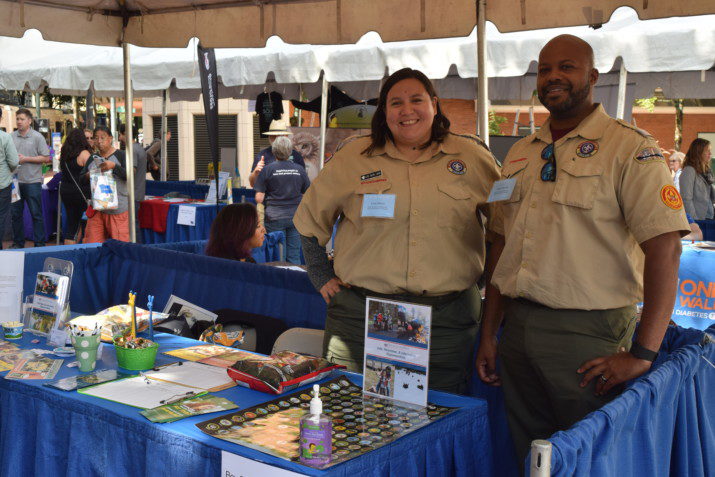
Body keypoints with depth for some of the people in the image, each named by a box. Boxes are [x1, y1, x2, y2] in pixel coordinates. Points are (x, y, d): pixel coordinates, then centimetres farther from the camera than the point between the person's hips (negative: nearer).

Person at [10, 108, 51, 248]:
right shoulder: (11, 136, 8)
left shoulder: (37, 137, -2)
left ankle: (39, 243, 7)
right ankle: (18, 242, 20)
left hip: (32, 181, -4)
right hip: (15, 180, 4)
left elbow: (46, 158, -6)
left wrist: (26, 159, -12)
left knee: (36, 214, 1)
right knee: (16, 214, 10)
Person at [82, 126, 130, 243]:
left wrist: (114, 166, -24)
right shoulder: (92, 159, 15)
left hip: (118, 209, -5)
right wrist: (87, 176, -6)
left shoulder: (120, 155, 0)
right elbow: (81, 180, 16)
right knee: (92, 245, 2)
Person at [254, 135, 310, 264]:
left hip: (274, 217, -3)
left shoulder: (267, 170, -5)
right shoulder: (300, 170, 3)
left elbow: (259, 198, -7)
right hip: (295, 217, 3)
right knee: (294, 257, 7)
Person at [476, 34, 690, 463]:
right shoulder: (520, 154, 13)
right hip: (518, 328, 6)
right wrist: (489, 335, 12)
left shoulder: (630, 148, -8)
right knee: (530, 456, 15)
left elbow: (665, 249, -16)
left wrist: (643, 353, -21)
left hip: (587, 333, -5)